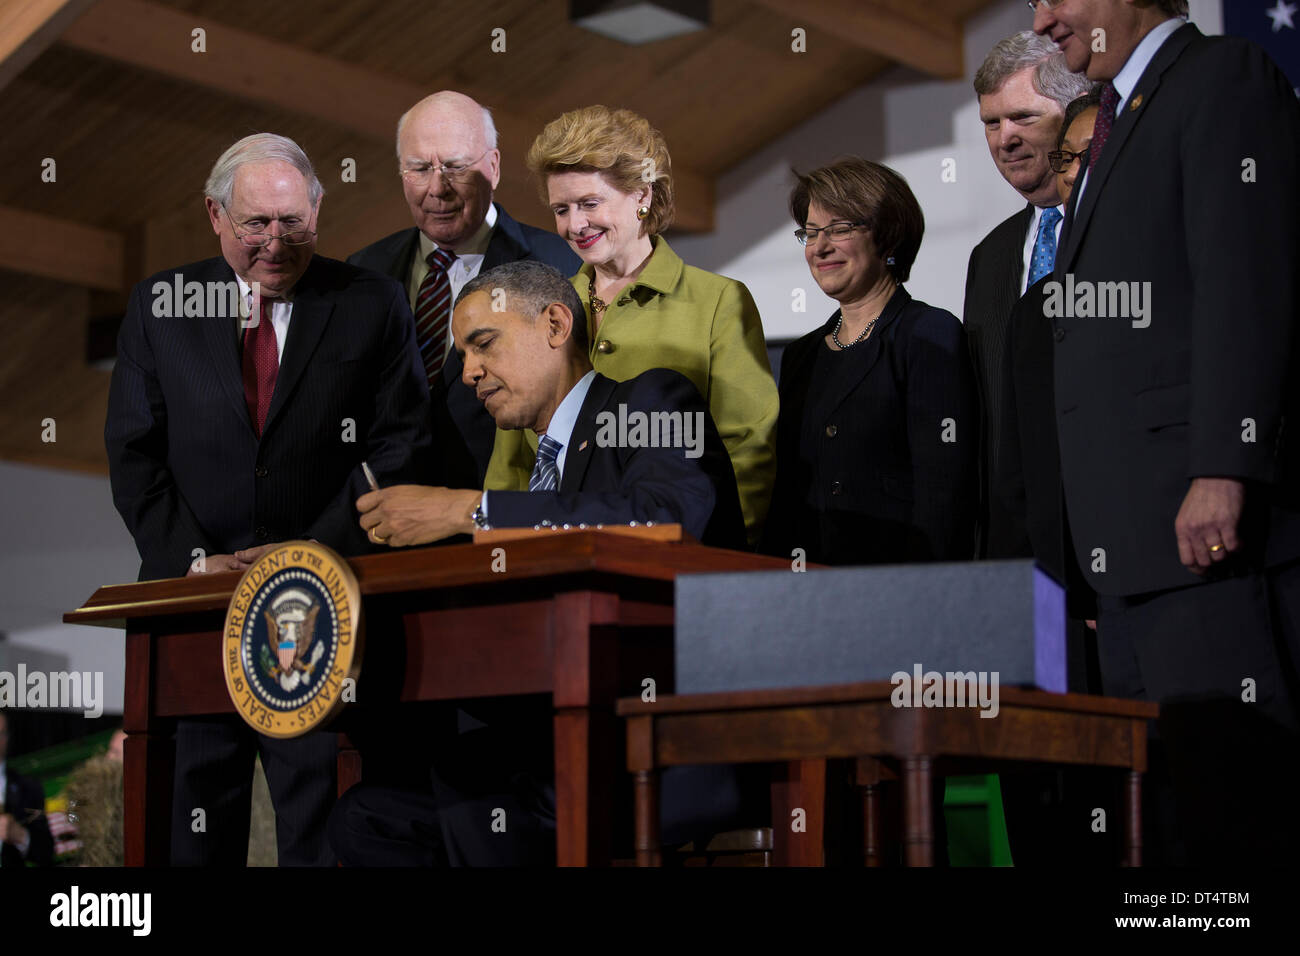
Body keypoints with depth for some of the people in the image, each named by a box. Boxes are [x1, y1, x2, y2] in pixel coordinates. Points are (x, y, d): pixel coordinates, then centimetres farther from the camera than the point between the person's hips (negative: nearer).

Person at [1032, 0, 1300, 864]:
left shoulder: (1226, 78, -2)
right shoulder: (1117, 121, 26)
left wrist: (1225, 469, -23)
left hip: (1208, 525, -9)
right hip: (1131, 542, 10)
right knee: (1161, 794, 8)